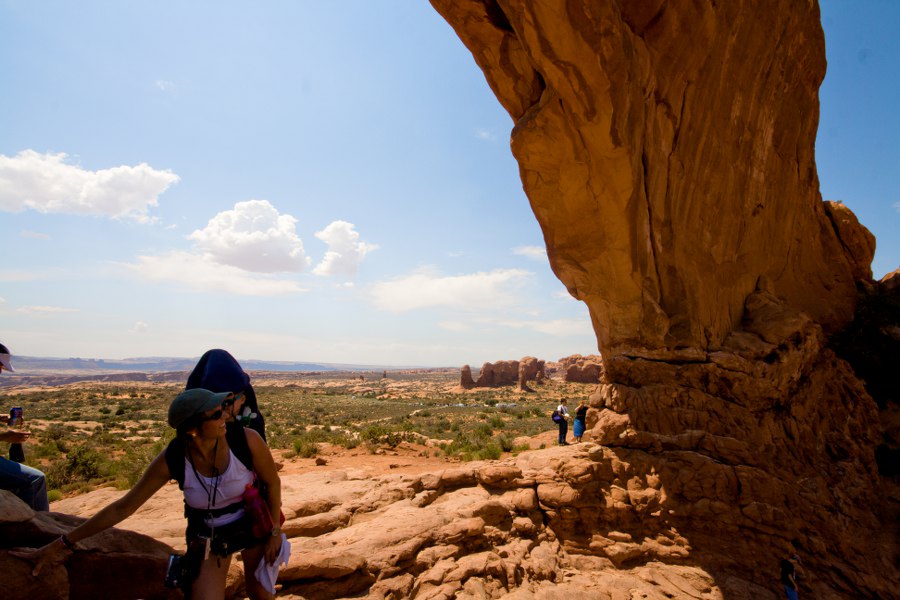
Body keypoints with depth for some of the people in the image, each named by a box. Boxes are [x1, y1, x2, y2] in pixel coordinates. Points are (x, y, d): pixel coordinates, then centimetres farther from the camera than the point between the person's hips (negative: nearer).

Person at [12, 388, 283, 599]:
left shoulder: (247, 439, -32)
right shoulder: (172, 460, -27)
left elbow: (272, 481, -14)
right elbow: (123, 506, -13)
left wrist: (275, 531, -7)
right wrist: (61, 544, -9)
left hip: (254, 524, 0)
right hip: (208, 537, 1)